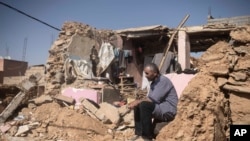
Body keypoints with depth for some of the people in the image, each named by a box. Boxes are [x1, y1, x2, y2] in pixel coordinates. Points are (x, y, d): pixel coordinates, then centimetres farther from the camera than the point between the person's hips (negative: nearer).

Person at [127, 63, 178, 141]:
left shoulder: (163, 80, -17)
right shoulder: (153, 83, 12)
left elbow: (153, 99, -24)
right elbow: (149, 98, 10)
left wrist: (138, 102, -17)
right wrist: (136, 102, -6)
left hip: (168, 111, -10)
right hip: (159, 108, 10)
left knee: (144, 105, -27)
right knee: (137, 106, 3)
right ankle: (138, 134, 0)